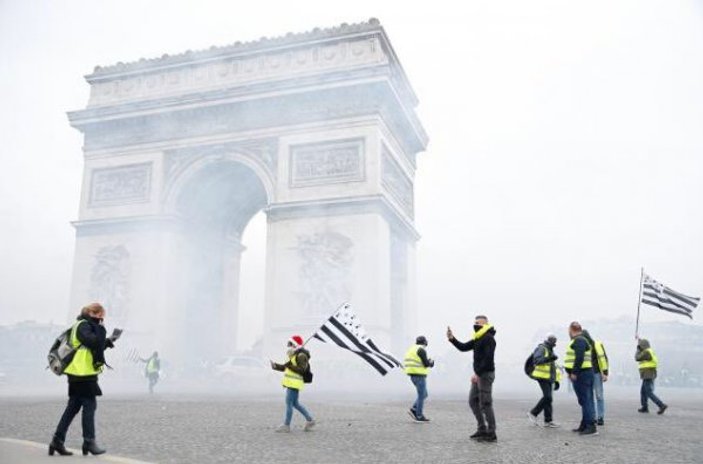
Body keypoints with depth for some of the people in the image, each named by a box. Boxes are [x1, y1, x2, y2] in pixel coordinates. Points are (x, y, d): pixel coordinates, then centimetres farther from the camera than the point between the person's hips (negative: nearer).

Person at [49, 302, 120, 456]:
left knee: (73, 406, 12)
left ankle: (57, 441, 15)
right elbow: (93, 342, -25)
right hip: (83, 373, -10)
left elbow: (96, 347, 26)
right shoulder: (83, 325, -11)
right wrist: (100, 329, -13)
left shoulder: (84, 325, 20)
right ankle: (89, 442, -1)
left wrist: (110, 340, 23)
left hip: (78, 374, 10)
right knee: (89, 405, -5)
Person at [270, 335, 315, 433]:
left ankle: (286, 425, 2)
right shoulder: (294, 355, 17)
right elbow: (287, 368, 18)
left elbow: (302, 370, -22)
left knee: (289, 403, -6)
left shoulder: (301, 355, -14)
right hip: (291, 383, 10)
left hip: (295, 383, -10)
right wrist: (276, 366, 7)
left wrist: (290, 366, -25)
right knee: (295, 403, 15)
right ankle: (310, 420, 24)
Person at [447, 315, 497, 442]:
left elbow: (488, 359, -23)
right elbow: (463, 347, 16)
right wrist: (451, 338, 2)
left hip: (486, 374, -10)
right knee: (473, 401, 12)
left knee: (485, 403, -7)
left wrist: (477, 373, -24)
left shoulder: (488, 338, -14)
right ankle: (482, 429, 19)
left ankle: (491, 434, 0)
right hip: (479, 374, 10)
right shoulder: (478, 339, 16)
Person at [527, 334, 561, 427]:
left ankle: (548, 421, 7)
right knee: (547, 397, -15)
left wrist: (556, 380, 22)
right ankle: (533, 413, -5)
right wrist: (549, 358, -34)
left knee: (547, 398, 6)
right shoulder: (541, 349, -7)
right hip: (542, 377, -9)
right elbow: (536, 360, -24)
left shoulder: (550, 351, 22)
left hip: (549, 378, 9)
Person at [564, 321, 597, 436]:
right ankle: (584, 425, 21)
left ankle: (591, 427, -11)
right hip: (587, 372, 11)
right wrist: (572, 372, 19)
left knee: (585, 401, -10)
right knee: (586, 401, 14)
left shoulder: (578, 341, -13)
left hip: (581, 374, -11)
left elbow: (579, 358, -23)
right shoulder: (582, 340, 20)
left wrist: (574, 372, -22)